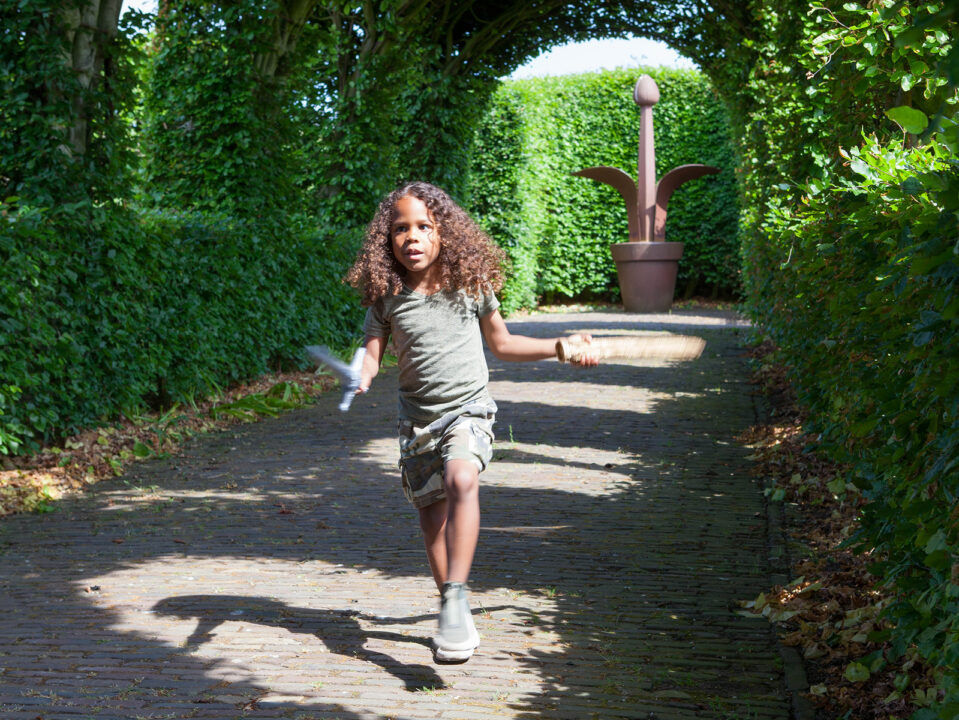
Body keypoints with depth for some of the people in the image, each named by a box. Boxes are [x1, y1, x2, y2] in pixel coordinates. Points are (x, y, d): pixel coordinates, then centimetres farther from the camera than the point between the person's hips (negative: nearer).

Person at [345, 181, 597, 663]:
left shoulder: (472, 284, -2)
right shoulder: (386, 296, -2)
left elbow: (501, 343, 13)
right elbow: (371, 352, -3)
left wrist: (559, 347, 11)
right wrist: (360, 376, -26)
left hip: (468, 410, -2)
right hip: (418, 419, 2)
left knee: (461, 479, -32)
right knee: (433, 516, 9)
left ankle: (455, 599, -32)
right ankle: (457, 619, 29)